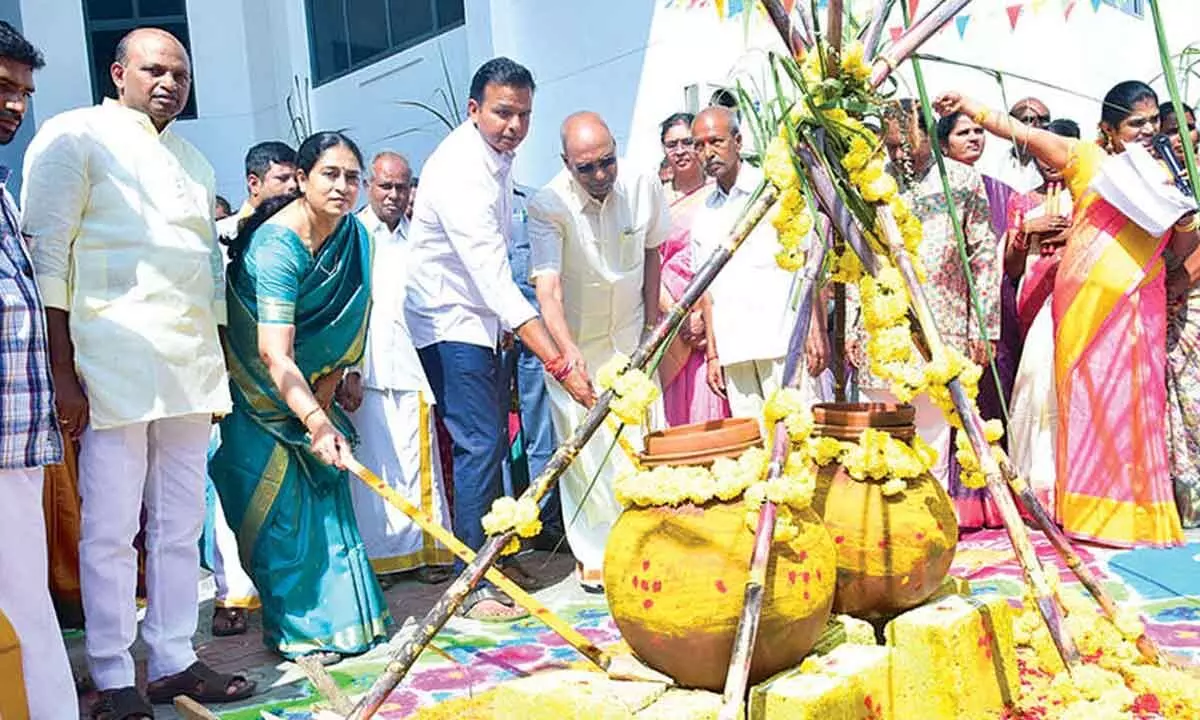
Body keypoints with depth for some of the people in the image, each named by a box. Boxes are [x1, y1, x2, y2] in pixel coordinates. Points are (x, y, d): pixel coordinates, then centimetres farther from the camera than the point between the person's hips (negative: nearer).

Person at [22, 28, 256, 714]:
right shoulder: (76, 136, 1)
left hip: (191, 366, 7)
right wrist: (63, 371, -13)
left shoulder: (194, 162, 21)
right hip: (114, 363, -6)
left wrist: (218, 370, 17)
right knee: (111, 529, -1)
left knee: (181, 526, 10)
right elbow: (47, 256, -6)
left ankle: (174, 661, 20)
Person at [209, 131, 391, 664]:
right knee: (281, 503, -6)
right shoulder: (276, 245, -30)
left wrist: (324, 400, -4)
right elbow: (275, 356, -38)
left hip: (307, 389, 7)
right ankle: (296, 630, 7)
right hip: (255, 394, -7)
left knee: (326, 490, 8)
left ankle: (341, 614, 19)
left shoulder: (354, 237, -7)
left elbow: (340, 331, 0)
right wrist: (317, 422, -49)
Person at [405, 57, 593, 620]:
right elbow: (496, 284, -34)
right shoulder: (461, 173, -27)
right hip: (449, 324, -9)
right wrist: (560, 366, -37)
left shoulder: (495, 154, 3)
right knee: (481, 444, -11)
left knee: (490, 438, 16)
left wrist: (503, 326, 17)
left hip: (477, 318, 9)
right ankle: (475, 586, -3)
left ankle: (489, 556, 30)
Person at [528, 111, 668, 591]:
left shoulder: (643, 186, -11)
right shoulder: (547, 206, -23)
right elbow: (547, 286, -32)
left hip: (629, 335, 3)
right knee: (585, 448, -3)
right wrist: (567, 349, -48)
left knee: (642, 441, 1)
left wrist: (651, 324, 6)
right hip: (573, 341, -3)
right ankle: (594, 554, 10)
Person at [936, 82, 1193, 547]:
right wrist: (967, 105, -8)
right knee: (1087, 396, -2)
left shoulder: (1160, 172, 16)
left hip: (1139, 300, 4)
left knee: (1136, 401, 2)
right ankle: (1091, 509, 5)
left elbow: (1182, 247, 16)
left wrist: (1184, 219, -5)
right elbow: (1021, 133, -2)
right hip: (1087, 299, -4)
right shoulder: (1084, 157, 4)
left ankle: (1136, 512, 9)